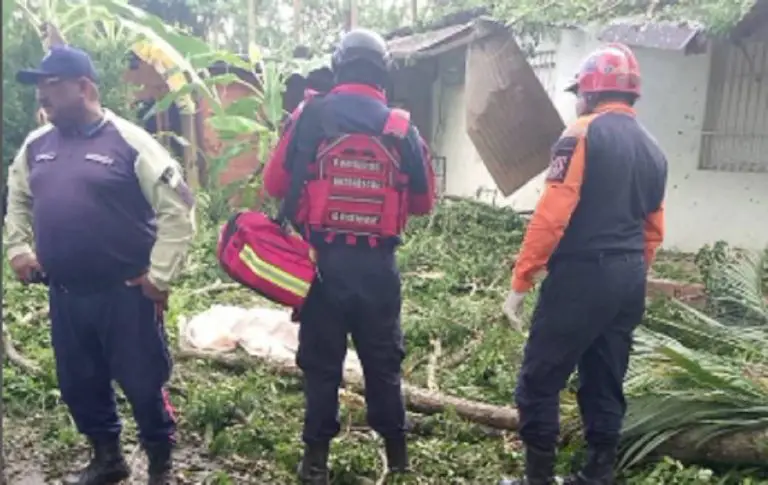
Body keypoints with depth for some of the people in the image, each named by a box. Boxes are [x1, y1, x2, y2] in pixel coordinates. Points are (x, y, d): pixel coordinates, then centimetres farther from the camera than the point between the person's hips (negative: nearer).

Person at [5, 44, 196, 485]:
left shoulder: (130, 143, -13)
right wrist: (19, 248, 13)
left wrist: (160, 275, -14)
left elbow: (178, 208, -14)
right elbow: (17, 198, 25)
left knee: (142, 383, 5)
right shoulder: (36, 145, 7)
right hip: (64, 294, 6)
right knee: (79, 384, 18)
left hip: (124, 294, -6)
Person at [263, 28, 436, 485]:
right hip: (379, 264, 1)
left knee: (321, 361, 11)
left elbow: (275, 184, 1)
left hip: (323, 259, -1)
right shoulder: (402, 127, 0)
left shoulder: (312, 115, -3)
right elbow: (424, 202, 8)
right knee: (383, 360, 16)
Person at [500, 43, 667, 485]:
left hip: (581, 276, -8)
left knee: (540, 381, 2)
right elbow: (653, 231, 17)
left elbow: (551, 214, -17)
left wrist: (520, 282, -12)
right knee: (605, 383, 15)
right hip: (628, 281, 8)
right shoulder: (653, 150, 14)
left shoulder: (583, 134, -9)